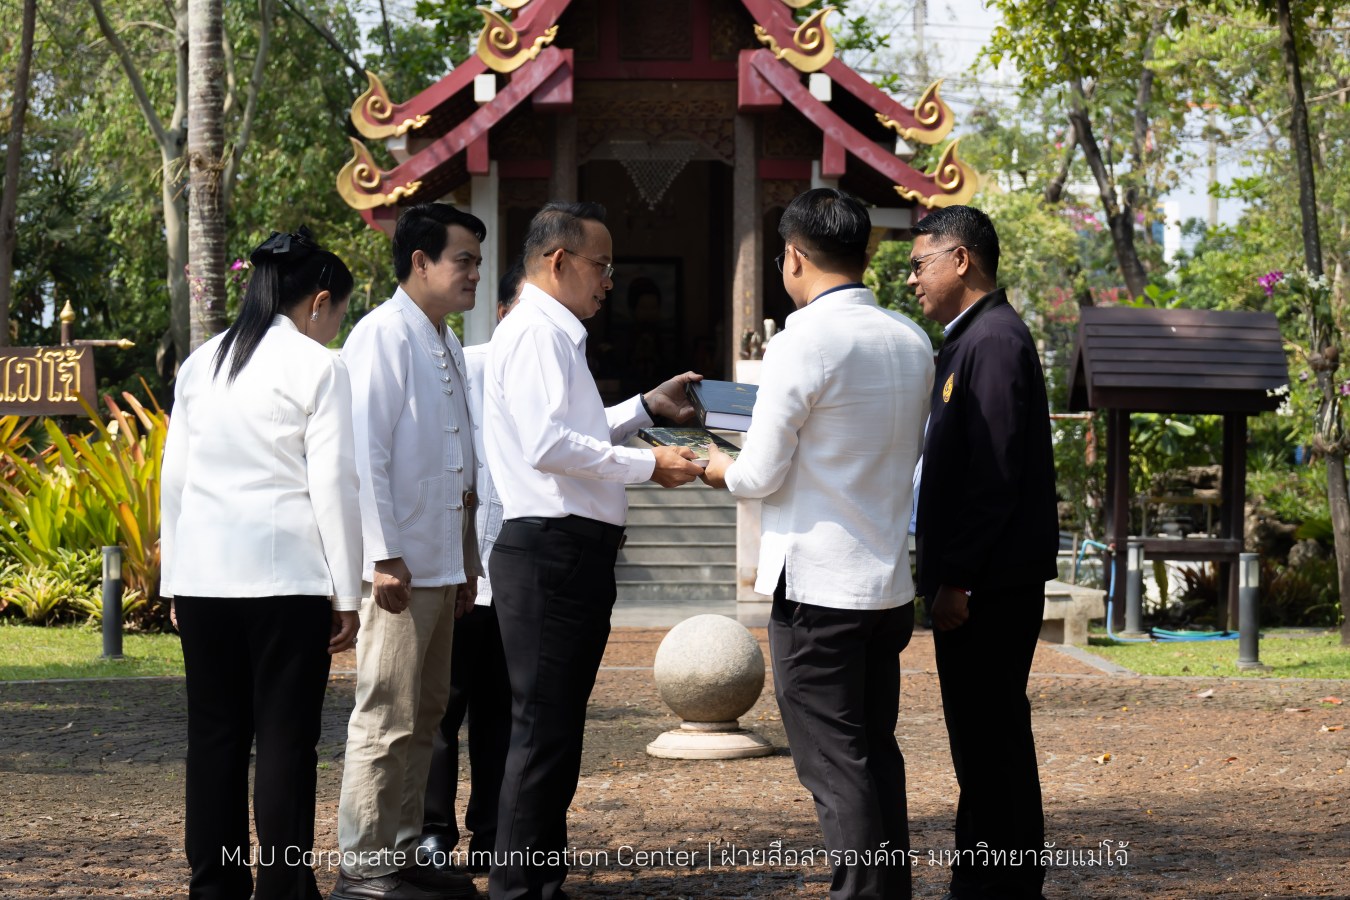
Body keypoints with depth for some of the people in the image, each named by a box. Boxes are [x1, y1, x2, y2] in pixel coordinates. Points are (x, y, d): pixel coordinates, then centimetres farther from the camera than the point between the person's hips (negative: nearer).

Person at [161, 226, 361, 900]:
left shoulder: (201, 363, 12)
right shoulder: (318, 366, -4)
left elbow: (174, 478, 13)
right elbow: (332, 484, -8)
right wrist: (347, 594, -4)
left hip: (203, 573, 5)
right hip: (285, 575, -5)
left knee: (214, 736, 9)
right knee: (286, 741, -1)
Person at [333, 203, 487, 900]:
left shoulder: (447, 346, 17)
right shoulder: (383, 335, -10)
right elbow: (365, 454, -16)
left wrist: (466, 560, 20)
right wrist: (386, 556, -20)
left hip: (440, 566, 9)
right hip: (401, 567, -9)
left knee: (424, 714, 13)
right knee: (388, 718, -6)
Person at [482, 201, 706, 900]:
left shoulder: (557, 335, 22)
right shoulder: (536, 332, -12)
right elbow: (549, 444, -23)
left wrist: (645, 407, 25)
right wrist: (647, 464, -17)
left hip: (573, 554, 11)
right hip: (550, 552, -11)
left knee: (557, 730, 15)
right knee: (543, 731, -9)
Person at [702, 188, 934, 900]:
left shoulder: (802, 344, -15)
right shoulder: (913, 343, 6)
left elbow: (760, 476, -11)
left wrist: (718, 468, 10)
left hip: (816, 587, -7)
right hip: (889, 582, 7)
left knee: (833, 763, -2)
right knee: (876, 754, 15)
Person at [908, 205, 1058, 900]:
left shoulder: (993, 341, -14)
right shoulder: (973, 339, 18)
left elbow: (994, 475, -20)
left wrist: (956, 579, -20)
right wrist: (944, 572, 18)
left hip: (988, 583, -10)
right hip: (978, 579, 10)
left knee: (992, 739, -6)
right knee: (984, 738, 15)